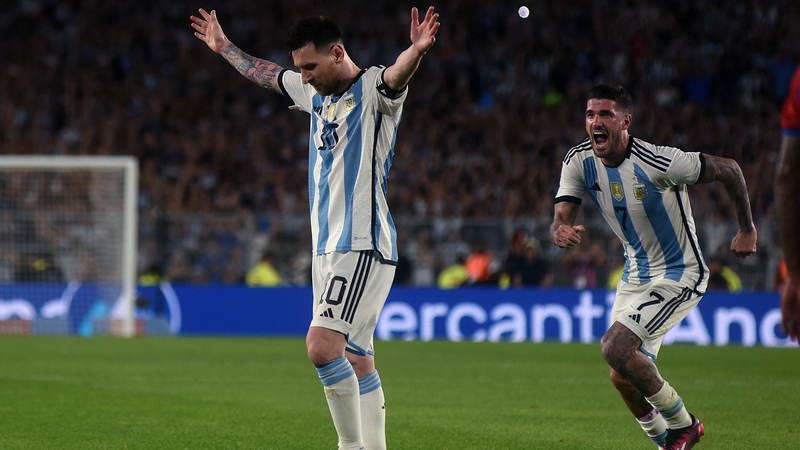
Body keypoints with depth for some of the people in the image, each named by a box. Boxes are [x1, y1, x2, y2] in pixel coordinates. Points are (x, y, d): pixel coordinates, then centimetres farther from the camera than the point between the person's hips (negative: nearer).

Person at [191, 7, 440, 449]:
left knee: (322, 344, -20)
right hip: (327, 247, 9)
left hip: (363, 245, -9)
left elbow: (397, 74, -31)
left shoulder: (372, 89, -7)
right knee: (355, 360, 7)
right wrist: (224, 48, 47)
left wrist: (417, 51, -52)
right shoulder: (317, 94, 17)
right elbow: (266, 73, 36)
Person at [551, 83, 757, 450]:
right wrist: (561, 231, -37)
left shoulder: (658, 162, -26)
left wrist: (746, 229, -7)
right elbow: (561, 218, -12)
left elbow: (728, 169, -15)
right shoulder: (579, 161, -8)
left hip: (680, 275, -7)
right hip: (636, 274, 7)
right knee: (622, 377, 3)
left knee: (615, 347, -22)